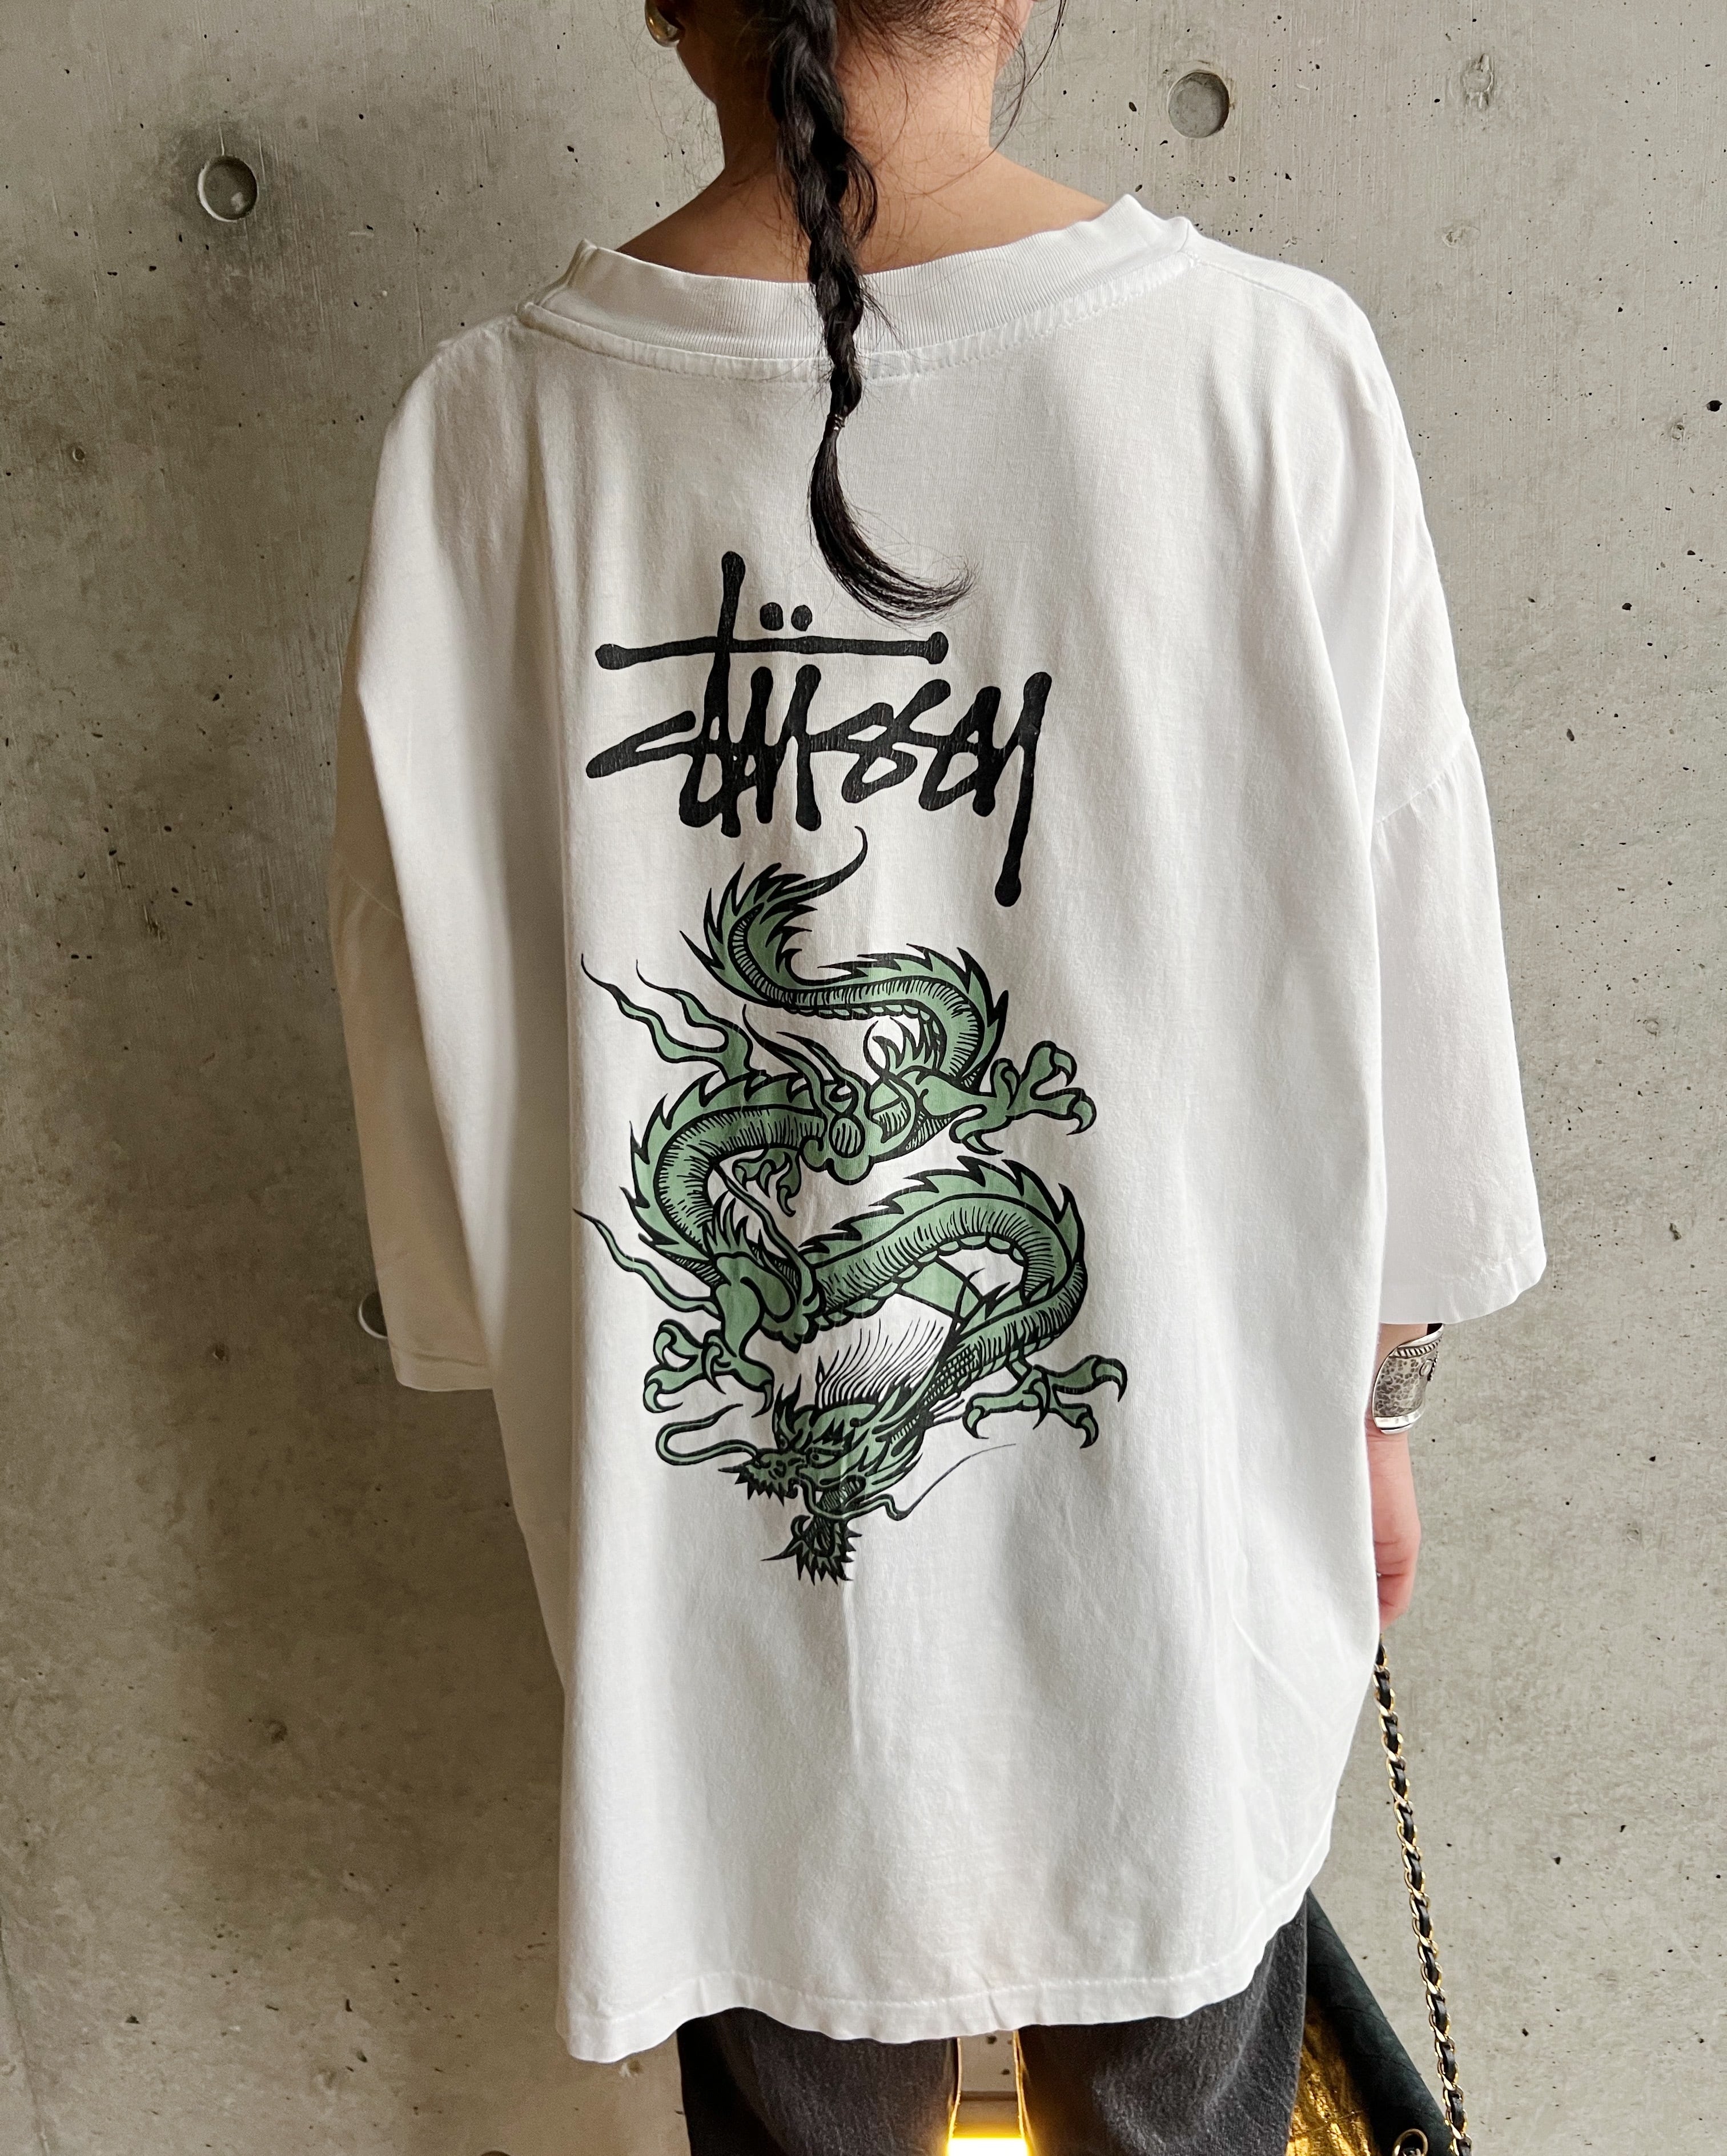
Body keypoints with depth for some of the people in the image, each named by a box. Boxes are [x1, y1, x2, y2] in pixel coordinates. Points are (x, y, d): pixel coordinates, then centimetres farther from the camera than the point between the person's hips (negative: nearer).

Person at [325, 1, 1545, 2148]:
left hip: (710, 1510, 1)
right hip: (1171, 1488, 0)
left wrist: (529, 1367, 12)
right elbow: (1402, 963, -7)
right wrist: (1360, 1396, 8)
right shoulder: (1275, 370, -13)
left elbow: (435, 1001, -4)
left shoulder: (497, 422, -11)